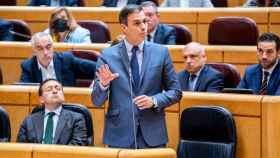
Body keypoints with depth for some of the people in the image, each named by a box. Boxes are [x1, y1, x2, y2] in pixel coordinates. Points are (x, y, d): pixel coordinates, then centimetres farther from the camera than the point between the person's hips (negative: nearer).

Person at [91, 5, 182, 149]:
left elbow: (175, 91, 8)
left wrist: (154, 101, -10)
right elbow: (97, 101, 1)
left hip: (152, 135, 1)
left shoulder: (161, 52, 4)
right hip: (119, 136, -1)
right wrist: (103, 84, -19)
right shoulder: (108, 56, 0)